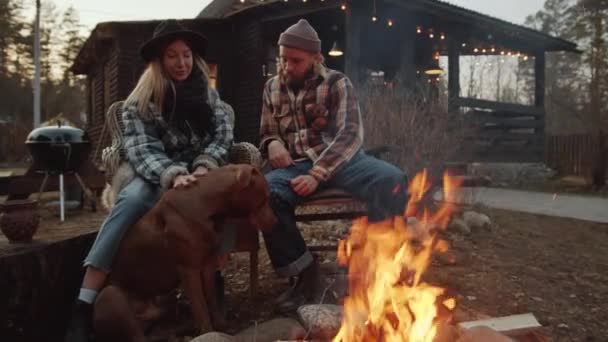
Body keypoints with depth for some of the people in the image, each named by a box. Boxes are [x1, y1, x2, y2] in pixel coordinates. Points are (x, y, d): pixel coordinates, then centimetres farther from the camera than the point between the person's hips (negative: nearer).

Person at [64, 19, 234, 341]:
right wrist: (173, 175, -31)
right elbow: (142, 150, -11)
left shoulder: (208, 94, 13)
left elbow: (222, 134, 1)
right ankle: (84, 305, -39)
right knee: (133, 197, -37)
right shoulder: (140, 103, 2)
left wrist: (204, 167, -20)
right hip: (154, 178, -2)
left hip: (196, 177, 2)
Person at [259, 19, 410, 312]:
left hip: (340, 160, -2)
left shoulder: (337, 83, 0)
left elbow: (350, 134, -12)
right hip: (295, 165, 2)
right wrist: (272, 144, -6)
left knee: (392, 180, -32)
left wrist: (318, 174, -25)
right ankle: (304, 272, -19)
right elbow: (266, 135, 22)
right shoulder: (272, 88, 12)